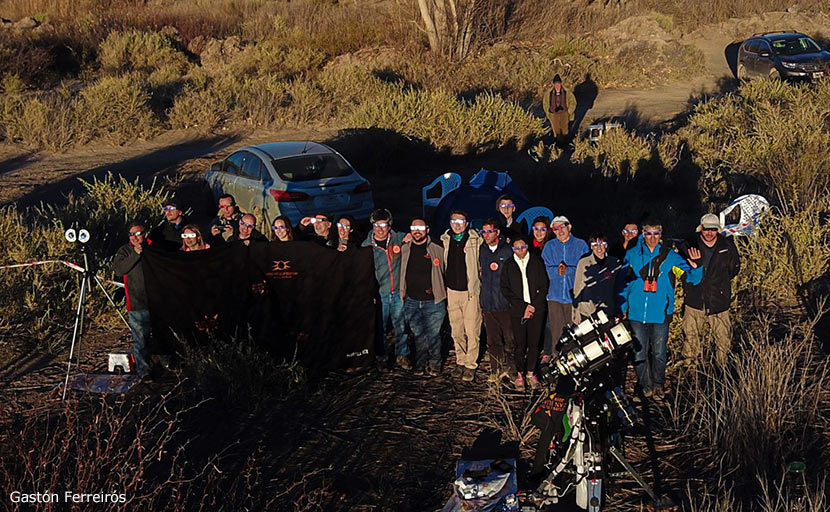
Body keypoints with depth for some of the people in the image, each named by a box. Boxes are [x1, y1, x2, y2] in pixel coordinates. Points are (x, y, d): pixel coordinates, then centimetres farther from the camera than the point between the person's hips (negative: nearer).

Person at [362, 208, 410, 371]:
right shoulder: (367, 245, -1)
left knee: (401, 325, 6)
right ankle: (380, 357, 19)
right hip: (379, 293, -1)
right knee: (379, 328, 5)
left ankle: (402, 356, 20)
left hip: (398, 292, 1)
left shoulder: (398, 238, 2)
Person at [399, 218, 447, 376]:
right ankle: (420, 364, 22)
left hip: (433, 302, -3)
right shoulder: (404, 250, 6)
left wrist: (443, 292, 2)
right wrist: (402, 294, 13)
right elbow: (399, 272, 17)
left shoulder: (437, 250, -3)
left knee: (433, 335, 3)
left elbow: (447, 273, 5)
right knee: (418, 335, 10)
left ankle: (434, 364, 19)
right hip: (411, 302, 3)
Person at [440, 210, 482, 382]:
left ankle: (471, 365, 6)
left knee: (472, 331, -3)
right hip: (451, 291, 4)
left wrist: (481, 287, -2)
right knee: (456, 331, 10)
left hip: (471, 291, -4)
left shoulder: (476, 241, -4)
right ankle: (460, 361, 24)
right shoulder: (445, 240, 8)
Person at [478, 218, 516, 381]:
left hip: (506, 303, -4)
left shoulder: (508, 251, -3)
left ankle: (510, 369, 9)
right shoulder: (482, 251, 10)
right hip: (488, 304, 4)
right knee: (493, 341, 8)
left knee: (510, 339, -2)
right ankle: (497, 371, 16)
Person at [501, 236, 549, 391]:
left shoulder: (537, 262, 6)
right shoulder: (509, 265, 6)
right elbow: (505, 289, 3)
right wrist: (523, 307, -7)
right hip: (517, 311, 0)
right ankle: (520, 374, 9)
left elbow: (544, 286, 5)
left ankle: (531, 372, 13)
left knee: (534, 343, 1)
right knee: (520, 344, -1)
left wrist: (533, 306, -6)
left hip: (536, 309, 0)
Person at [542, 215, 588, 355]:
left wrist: (567, 270, -14)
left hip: (575, 295, -1)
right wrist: (557, 270, -14)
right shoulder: (549, 247, 13)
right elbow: (546, 270, 4)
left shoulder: (581, 245, 7)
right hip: (555, 295, 1)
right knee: (556, 332, -1)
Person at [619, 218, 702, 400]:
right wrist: (622, 307, 6)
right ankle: (644, 386, 21)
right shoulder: (632, 255, 3)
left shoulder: (670, 256, 2)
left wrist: (695, 267, -21)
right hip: (637, 313, 0)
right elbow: (624, 283, 11)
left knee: (659, 352, 7)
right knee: (639, 352, 5)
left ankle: (658, 385, 25)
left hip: (661, 315, 0)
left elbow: (692, 278, 1)